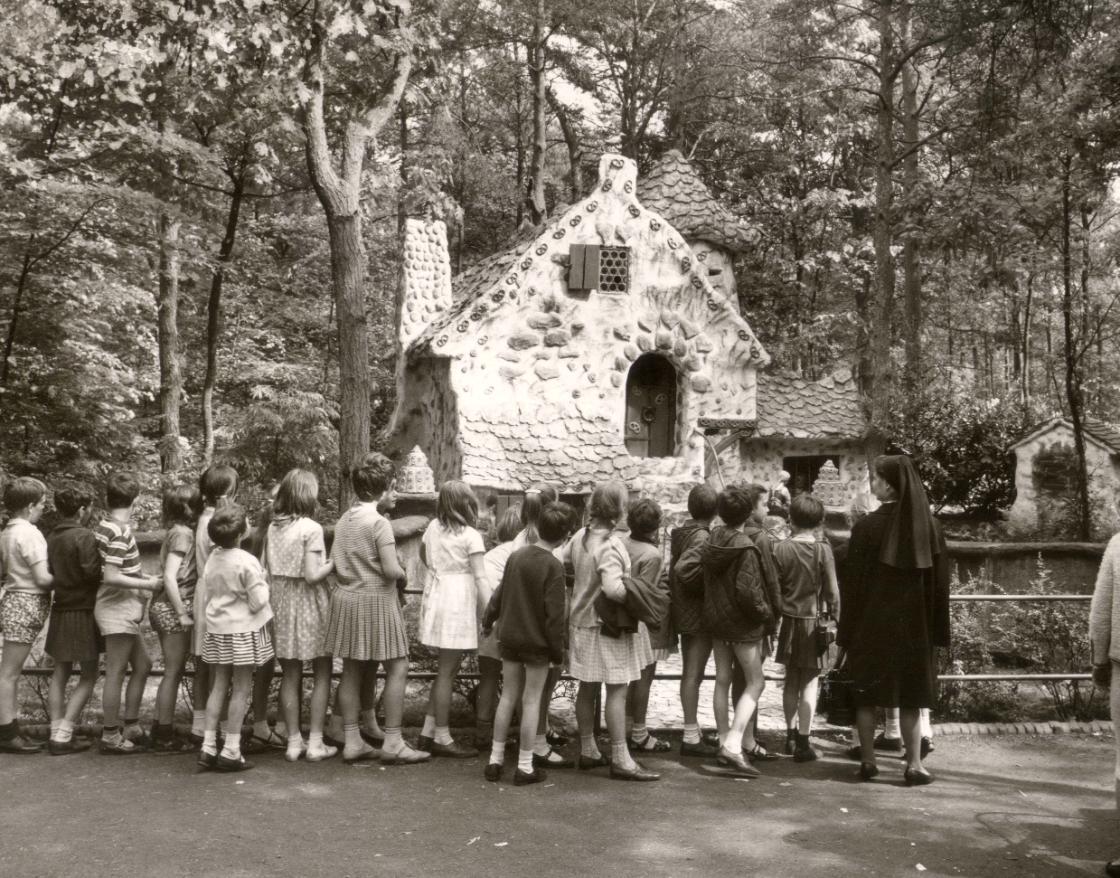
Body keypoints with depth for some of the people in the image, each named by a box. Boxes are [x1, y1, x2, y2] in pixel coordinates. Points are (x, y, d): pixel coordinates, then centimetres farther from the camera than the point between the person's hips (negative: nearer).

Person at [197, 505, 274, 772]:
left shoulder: (212, 558, 1)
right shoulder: (247, 562, -17)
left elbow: (210, 593, 11)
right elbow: (258, 602, -14)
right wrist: (263, 583, 2)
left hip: (216, 629, 6)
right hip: (242, 630, -6)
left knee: (220, 685, 13)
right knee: (242, 689, 3)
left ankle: (208, 746, 12)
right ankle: (230, 751, 4)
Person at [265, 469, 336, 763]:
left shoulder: (273, 528, 4)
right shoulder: (311, 528, -13)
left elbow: (267, 572, 4)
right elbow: (312, 576, -17)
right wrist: (334, 562, -3)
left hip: (281, 603, 5)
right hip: (309, 604, -5)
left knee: (290, 675, 12)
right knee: (322, 675, 8)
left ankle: (294, 741, 17)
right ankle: (316, 742, 7)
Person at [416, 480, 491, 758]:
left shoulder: (433, 527, 7)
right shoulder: (471, 536, -11)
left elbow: (423, 555, 24)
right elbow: (480, 578, -16)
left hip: (435, 594, 7)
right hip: (457, 602, -7)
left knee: (445, 669, 17)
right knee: (447, 672, -1)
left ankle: (428, 732, 20)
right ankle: (442, 738, 6)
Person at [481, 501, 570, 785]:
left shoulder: (516, 556, 1)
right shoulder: (553, 566, -16)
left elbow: (500, 594, 12)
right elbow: (554, 613, -16)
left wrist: (488, 621, 28)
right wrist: (557, 650, -7)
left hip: (510, 637, 5)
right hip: (537, 642, -5)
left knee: (508, 697, 13)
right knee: (531, 701, 3)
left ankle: (495, 761, 18)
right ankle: (525, 767, 9)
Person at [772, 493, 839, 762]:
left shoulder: (780, 549, -5)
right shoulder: (823, 550, -10)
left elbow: (774, 589, -2)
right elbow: (832, 591, -7)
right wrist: (834, 620, 4)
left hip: (790, 621, 2)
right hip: (814, 622, -2)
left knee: (791, 681, 15)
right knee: (809, 682, 2)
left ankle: (791, 735, 26)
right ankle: (803, 742, 1)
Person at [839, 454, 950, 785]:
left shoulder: (867, 527, -11)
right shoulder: (927, 526, -2)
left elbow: (852, 583, -9)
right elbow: (940, 582, 2)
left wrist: (847, 633, -1)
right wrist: (936, 631, 8)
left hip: (871, 624, -2)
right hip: (913, 626, 2)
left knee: (867, 695, 10)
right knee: (910, 697, 11)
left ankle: (868, 761, 14)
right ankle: (914, 765, 9)